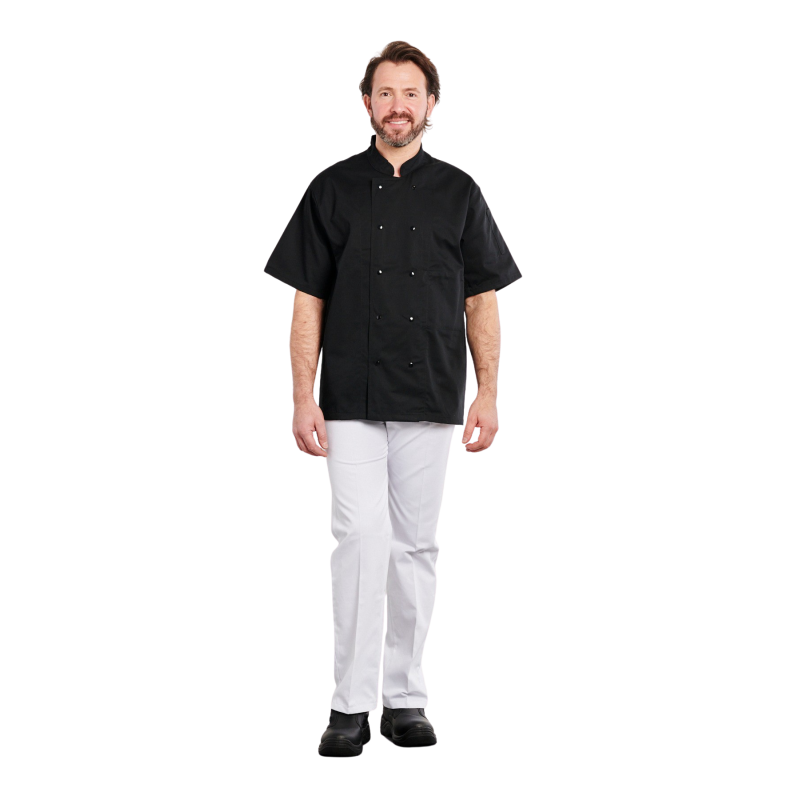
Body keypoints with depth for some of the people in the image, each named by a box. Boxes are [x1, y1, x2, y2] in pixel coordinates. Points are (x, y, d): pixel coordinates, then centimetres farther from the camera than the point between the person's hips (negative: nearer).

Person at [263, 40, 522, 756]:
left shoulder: (459, 192, 8)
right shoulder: (332, 190, 5)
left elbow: (483, 300, 8)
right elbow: (307, 301, 4)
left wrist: (487, 394, -1)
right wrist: (303, 397, -4)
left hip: (431, 401, 2)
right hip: (351, 401, -1)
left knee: (414, 545, 7)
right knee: (361, 536, -11)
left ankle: (405, 697, 16)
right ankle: (351, 703, -7)